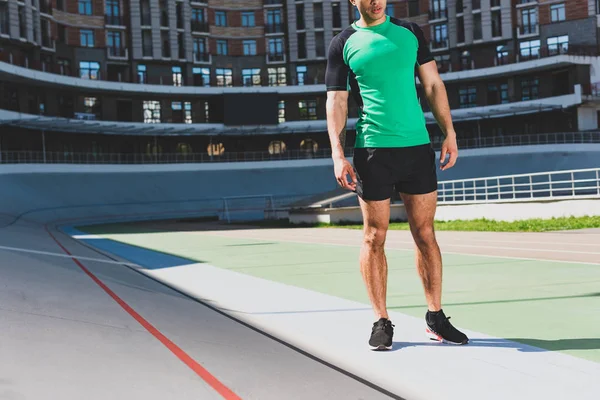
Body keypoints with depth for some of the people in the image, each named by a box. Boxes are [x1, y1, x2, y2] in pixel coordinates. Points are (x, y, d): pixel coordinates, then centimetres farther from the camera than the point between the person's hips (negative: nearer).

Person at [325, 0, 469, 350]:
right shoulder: (343, 44, 6)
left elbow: (433, 84, 13)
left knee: (425, 234, 6)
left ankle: (435, 317, 16)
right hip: (372, 151, -2)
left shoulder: (411, 32, 12)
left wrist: (449, 132, 5)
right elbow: (337, 102, 2)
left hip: (418, 147, 2)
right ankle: (382, 321, 12)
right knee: (374, 237, 1)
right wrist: (338, 154, -8)